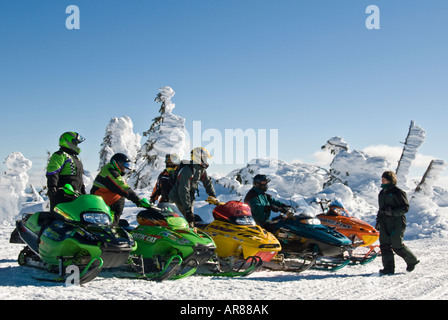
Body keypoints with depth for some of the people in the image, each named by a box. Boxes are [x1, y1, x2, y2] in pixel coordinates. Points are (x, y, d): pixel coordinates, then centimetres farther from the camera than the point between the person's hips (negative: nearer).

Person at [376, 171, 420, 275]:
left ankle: (412, 260, 16)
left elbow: (405, 207, -9)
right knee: (384, 245, 0)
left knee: (397, 245, -7)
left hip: (397, 223, -7)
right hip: (385, 224, 7)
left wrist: (393, 212, -21)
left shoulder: (398, 192, -7)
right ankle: (388, 268, 3)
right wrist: (378, 220, 20)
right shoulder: (382, 193, 17)